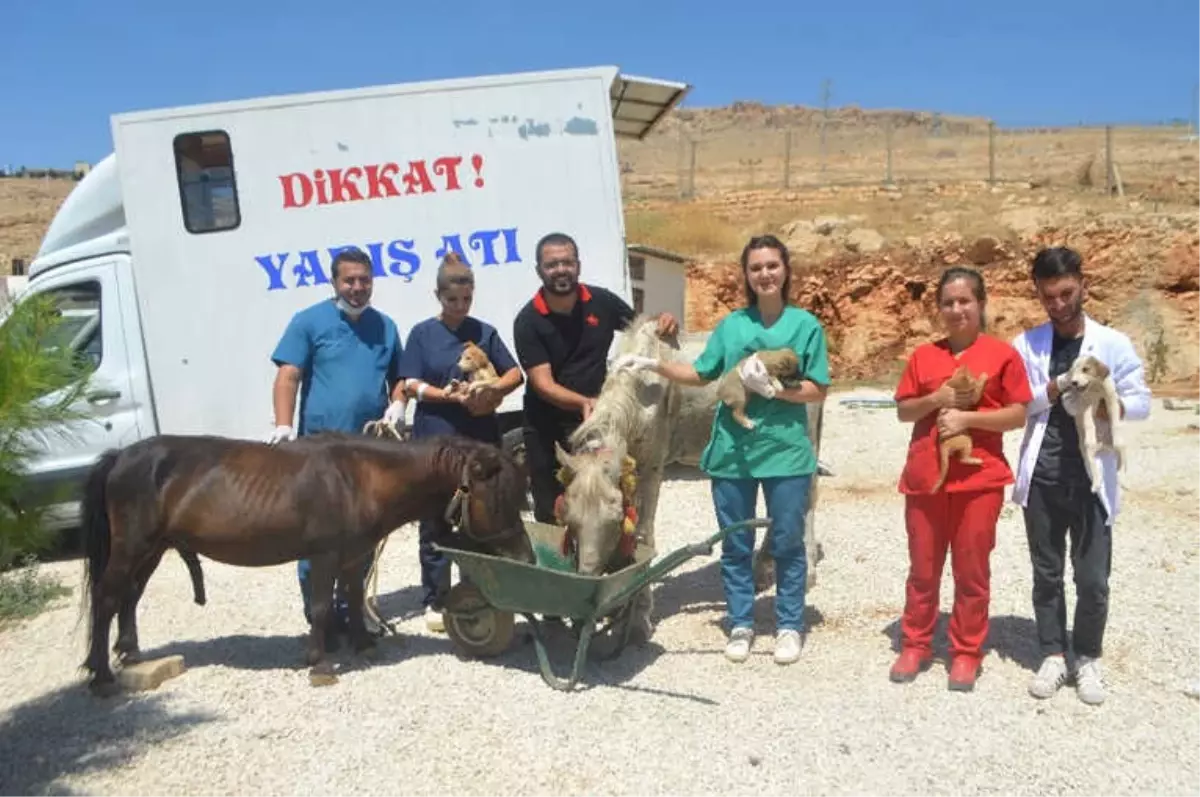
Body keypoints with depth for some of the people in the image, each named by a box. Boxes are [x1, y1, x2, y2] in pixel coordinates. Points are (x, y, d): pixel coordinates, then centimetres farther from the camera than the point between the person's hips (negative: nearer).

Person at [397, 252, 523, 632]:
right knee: (436, 522, 5)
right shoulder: (423, 333, 0)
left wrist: (494, 390, -15)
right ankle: (435, 600, 15)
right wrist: (452, 396, -19)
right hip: (435, 440, -2)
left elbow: (515, 374, 6)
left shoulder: (484, 332, 7)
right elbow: (412, 385, -5)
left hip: (481, 440, 3)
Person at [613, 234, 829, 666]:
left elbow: (818, 390, -2)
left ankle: (790, 626, 23)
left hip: (786, 451, -2)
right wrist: (652, 364, 0)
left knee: (787, 544, 8)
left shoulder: (806, 325, -1)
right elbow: (699, 374, 9)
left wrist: (773, 388, -16)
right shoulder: (731, 325, 6)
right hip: (732, 451, 2)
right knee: (735, 545, 11)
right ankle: (741, 625, 24)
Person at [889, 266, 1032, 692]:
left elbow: (1018, 415, -5)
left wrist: (966, 417, -16)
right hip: (924, 476, 3)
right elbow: (903, 411, 7)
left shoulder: (1002, 353, -1)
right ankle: (915, 645, 24)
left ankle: (966, 653, 20)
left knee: (972, 570, 6)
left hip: (980, 477, -2)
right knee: (923, 568, 11)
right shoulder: (923, 355, 7)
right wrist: (935, 399, -11)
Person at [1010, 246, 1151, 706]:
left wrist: (1111, 405, -21)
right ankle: (1053, 655, 24)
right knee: (1046, 574, 10)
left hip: (1091, 478, -1)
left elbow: (1142, 402, 0)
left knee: (1093, 579, 2)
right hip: (1041, 477, 1)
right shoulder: (1025, 345, 4)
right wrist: (1048, 394, -17)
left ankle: (1087, 659, 22)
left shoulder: (1113, 343, 2)